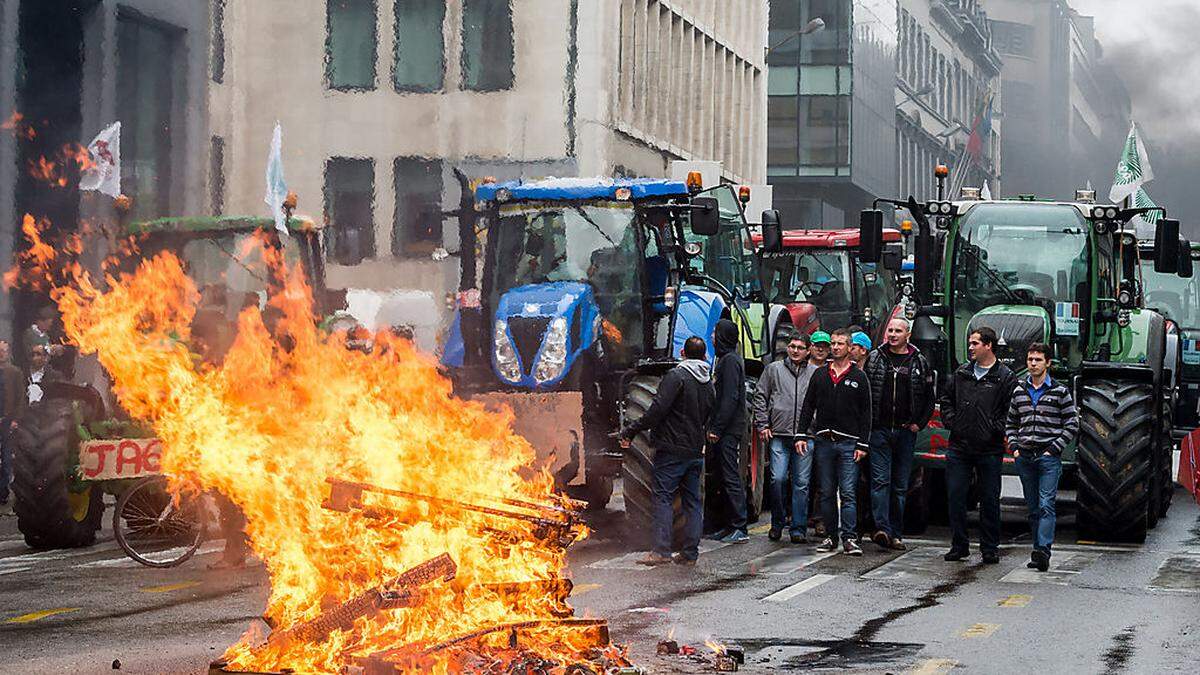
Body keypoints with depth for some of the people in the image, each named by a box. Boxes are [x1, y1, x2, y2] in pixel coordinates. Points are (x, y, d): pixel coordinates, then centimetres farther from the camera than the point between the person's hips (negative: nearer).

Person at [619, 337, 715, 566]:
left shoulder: (676, 376, -11)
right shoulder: (709, 384, 13)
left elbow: (658, 410, -18)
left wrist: (631, 431, -14)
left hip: (672, 450, -7)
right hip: (696, 451, 7)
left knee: (662, 498, -6)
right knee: (692, 501, 10)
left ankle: (662, 551, -13)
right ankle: (690, 553, 9)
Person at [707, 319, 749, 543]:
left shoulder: (730, 361, -13)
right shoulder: (727, 359, 18)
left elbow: (730, 398, -20)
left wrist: (717, 428, -20)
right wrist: (713, 426, 18)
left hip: (729, 431, -10)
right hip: (725, 431, 10)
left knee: (731, 478, -9)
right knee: (727, 477, 12)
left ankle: (739, 529, -9)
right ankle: (732, 525, 16)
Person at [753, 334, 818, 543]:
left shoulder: (816, 373, 10)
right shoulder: (774, 369, 10)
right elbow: (760, 397, 12)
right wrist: (762, 425, 4)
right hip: (779, 435, 0)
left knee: (801, 483, 0)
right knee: (777, 479, -7)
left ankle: (798, 528, 5)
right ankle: (777, 523, 10)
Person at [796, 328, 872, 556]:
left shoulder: (859, 377, 4)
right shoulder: (820, 374, 12)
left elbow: (866, 413, 2)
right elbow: (808, 406, 13)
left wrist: (862, 444, -6)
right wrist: (802, 435, 2)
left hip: (848, 443, -3)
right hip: (823, 441, 3)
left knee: (848, 492, -7)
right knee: (827, 492, 6)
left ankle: (848, 538, -8)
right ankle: (830, 536, 11)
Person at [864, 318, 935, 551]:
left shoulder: (920, 363, 7)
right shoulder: (874, 358, 5)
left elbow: (929, 399, 11)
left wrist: (919, 424, 2)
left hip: (905, 432, 1)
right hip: (879, 429, -1)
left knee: (900, 486, 6)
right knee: (880, 480, -12)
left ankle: (895, 535, 11)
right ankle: (882, 529, -21)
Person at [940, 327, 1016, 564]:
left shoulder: (1004, 377, -3)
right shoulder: (961, 373, 12)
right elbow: (946, 399, 21)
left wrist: (997, 430, -13)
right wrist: (950, 421, 6)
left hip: (989, 450, -4)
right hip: (959, 447, 4)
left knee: (989, 500, 3)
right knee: (955, 497, 4)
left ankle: (990, 549, 11)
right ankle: (958, 546, 13)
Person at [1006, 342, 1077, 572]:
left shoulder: (1060, 391, 0)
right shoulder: (1019, 391, 12)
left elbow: (1072, 425, -1)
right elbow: (1010, 424, 20)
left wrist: (1054, 449, -8)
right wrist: (1014, 447, 5)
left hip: (1049, 457, -5)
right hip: (1024, 457, 5)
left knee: (1046, 505, -14)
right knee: (1033, 507, 8)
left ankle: (1043, 551, -23)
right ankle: (1039, 553, 12)